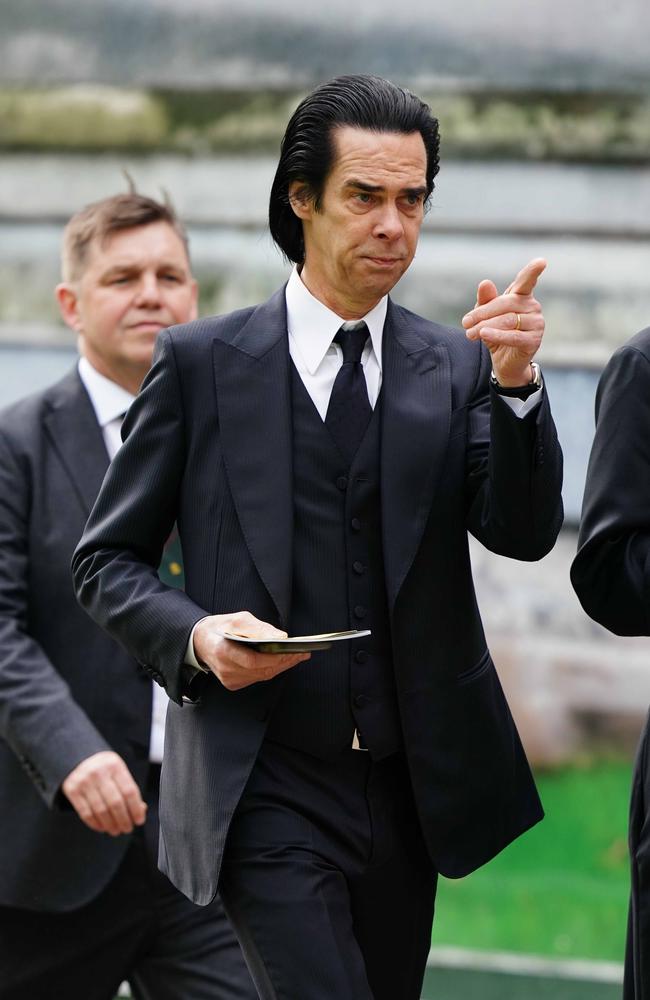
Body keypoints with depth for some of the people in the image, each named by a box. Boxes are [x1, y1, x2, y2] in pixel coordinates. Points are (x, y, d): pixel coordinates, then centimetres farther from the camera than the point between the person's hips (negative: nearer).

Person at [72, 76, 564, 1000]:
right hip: (262, 789, -4)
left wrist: (516, 384, -20)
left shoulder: (457, 368, 7)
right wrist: (194, 636, -14)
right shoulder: (201, 363, 1)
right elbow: (107, 561, 5)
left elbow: (523, 533, -5)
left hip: (409, 787, 4)